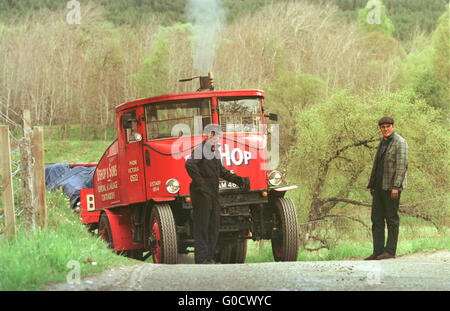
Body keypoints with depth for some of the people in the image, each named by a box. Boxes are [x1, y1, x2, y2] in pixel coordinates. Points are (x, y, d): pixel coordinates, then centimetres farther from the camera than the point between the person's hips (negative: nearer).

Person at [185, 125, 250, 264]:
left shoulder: (216, 152, 18)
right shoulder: (200, 150, -10)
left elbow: (221, 170, 28)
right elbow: (189, 165, -24)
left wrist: (237, 179, 17)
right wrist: (200, 183, -24)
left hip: (213, 194, 9)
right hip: (201, 194, -9)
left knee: (213, 226, 10)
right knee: (202, 226, -7)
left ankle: (210, 257, 16)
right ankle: (201, 259, -6)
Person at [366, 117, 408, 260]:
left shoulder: (400, 143, -9)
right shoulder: (382, 143, 18)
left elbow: (402, 165, -17)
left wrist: (396, 187, -24)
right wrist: (372, 185, 17)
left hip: (392, 186, -8)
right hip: (379, 186, 9)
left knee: (391, 218, -4)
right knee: (376, 218, 5)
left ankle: (390, 251, -1)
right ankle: (378, 251, 6)